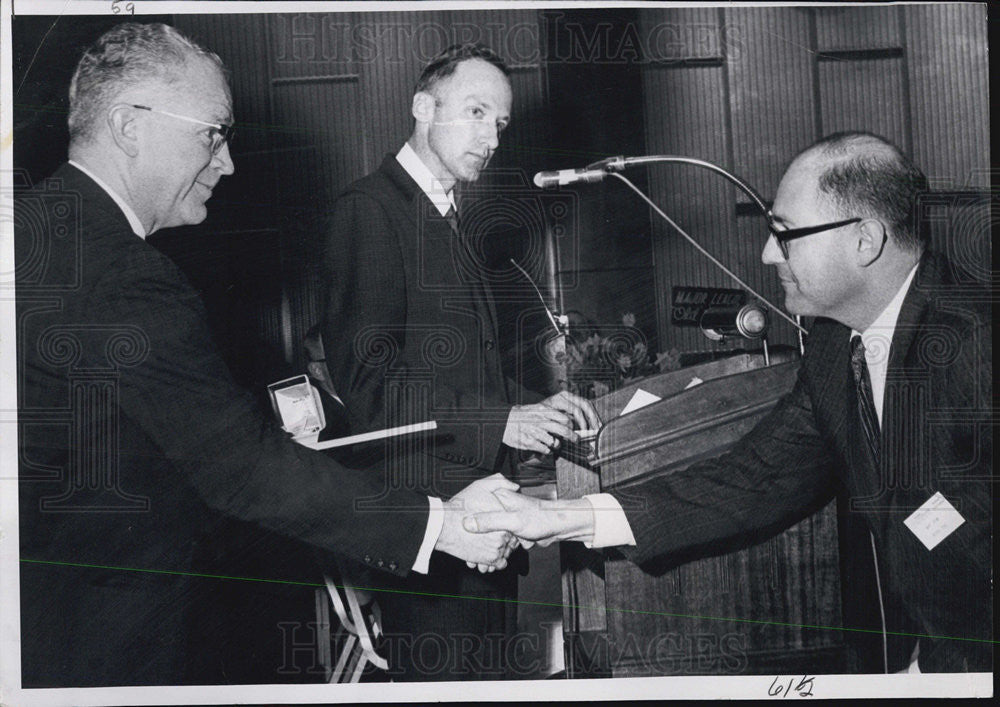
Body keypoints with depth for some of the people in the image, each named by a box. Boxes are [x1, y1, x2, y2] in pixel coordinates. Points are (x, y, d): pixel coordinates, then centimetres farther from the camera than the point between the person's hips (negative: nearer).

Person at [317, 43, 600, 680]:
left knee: (488, 673, 16)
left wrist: (534, 408, 5)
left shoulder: (459, 228, 17)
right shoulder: (370, 209, -12)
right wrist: (499, 420, -19)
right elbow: (368, 376, -19)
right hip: (424, 506, -9)